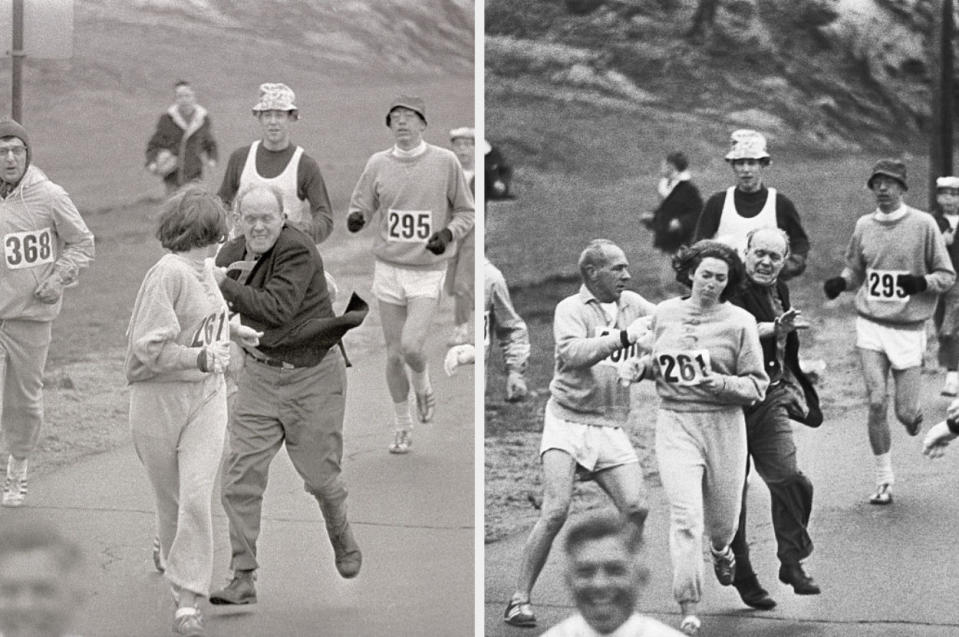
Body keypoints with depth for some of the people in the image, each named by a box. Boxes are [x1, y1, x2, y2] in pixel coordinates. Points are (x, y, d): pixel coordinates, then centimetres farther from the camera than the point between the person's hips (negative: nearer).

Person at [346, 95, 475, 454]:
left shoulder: (445, 162, -4)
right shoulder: (378, 164, 2)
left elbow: (466, 212, 3)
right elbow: (361, 207, 7)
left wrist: (449, 233, -16)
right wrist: (356, 219, -17)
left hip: (428, 271, -2)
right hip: (388, 269, 2)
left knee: (411, 347, -18)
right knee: (393, 354, 5)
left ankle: (422, 386, 17)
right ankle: (402, 430, 20)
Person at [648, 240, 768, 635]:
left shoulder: (739, 322, -4)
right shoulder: (664, 313, 7)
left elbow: (757, 384, -4)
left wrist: (723, 384, -21)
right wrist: (644, 367, 2)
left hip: (723, 425, 0)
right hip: (675, 424, 1)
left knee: (723, 516, 13)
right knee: (685, 516, -14)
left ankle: (720, 550, 53)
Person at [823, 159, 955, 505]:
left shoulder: (923, 225, -5)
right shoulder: (864, 225, 5)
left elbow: (947, 276, -2)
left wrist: (922, 282, -21)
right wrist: (839, 282, -3)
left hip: (908, 328, -2)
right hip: (871, 324, 2)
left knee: (905, 412, -3)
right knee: (876, 403, -9)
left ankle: (915, 415, 36)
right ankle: (884, 480, 4)